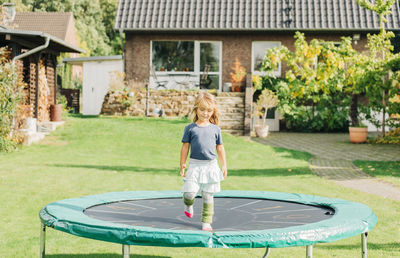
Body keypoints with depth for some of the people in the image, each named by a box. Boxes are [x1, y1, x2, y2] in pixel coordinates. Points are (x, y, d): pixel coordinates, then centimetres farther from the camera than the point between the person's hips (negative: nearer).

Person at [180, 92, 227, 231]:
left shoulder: (215, 129, 7)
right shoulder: (190, 128, 1)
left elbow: (220, 148, 13)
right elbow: (185, 147, 4)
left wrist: (224, 166, 12)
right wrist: (182, 165, 1)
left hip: (211, 166, 2)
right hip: (195, 165, -2)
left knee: (208, 196, 5)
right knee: (190, 192, -12)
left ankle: (206, 222, 15)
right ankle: (188, 204, 24)